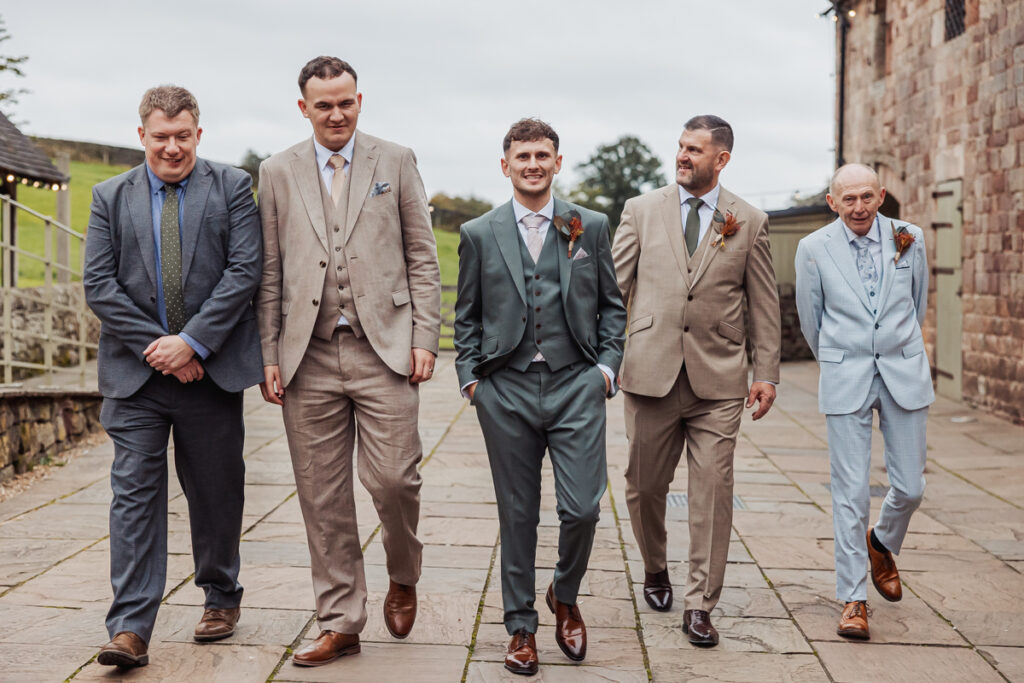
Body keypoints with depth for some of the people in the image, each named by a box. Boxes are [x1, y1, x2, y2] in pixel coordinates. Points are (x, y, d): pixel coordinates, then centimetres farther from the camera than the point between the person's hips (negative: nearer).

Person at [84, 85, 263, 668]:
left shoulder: (232, 187, 3)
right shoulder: (111, 197, 8)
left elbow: (245, 270, -7)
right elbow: (99, 285, 1)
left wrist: (191, 342, -14)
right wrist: (155, 346, -10)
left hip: (212, 369, -1)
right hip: (136, 376, 1)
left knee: (215, 491, 11)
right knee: (135, 494, -4)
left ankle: (222, 597, 32)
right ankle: (131, 630, -3)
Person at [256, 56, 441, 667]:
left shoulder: (396, 161, 8)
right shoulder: (278, 173, 11)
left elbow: (423, 257, 6)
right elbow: (270, 273, 10)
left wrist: (425, 337, -3)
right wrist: (269, 355, 4)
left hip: (384, 349, -2)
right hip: (309, 358, 2)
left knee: (392, 480, -7)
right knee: (323, 498, 4)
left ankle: (403, 578, 24)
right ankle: (340, 622, 16)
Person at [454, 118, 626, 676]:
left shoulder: (591, 227, 9)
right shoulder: (478, 235, 8)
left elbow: (611, 306, 13)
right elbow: (467, 317, 12)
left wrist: (607, 363, 2)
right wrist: (470, 376, 1)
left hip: (576, 385, 0)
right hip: (506, 390, 0)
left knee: (582, 508, -6)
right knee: (517, 515, 6)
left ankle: (565, 597, 23)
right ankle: (521, 626, 21)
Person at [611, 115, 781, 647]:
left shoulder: (749, 222, 7)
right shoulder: (641, 210, 7)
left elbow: (764, 305, 8)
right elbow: (613, 286, 6)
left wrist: (767, 373, 3)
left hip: (718, 380, -1)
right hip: (651, 373, 1)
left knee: (712, 493, -2)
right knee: (644, 486, 10)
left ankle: (699, 606, 8)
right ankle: (655, 570, 37)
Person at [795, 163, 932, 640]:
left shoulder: (910, 239, 1)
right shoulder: (814, 248, -5)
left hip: (904, 374, 2)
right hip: (845, 380, -2)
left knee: (910, 487, 5)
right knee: (850, 492, -4)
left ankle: (881, 544, 38)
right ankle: (852, 599, 7)